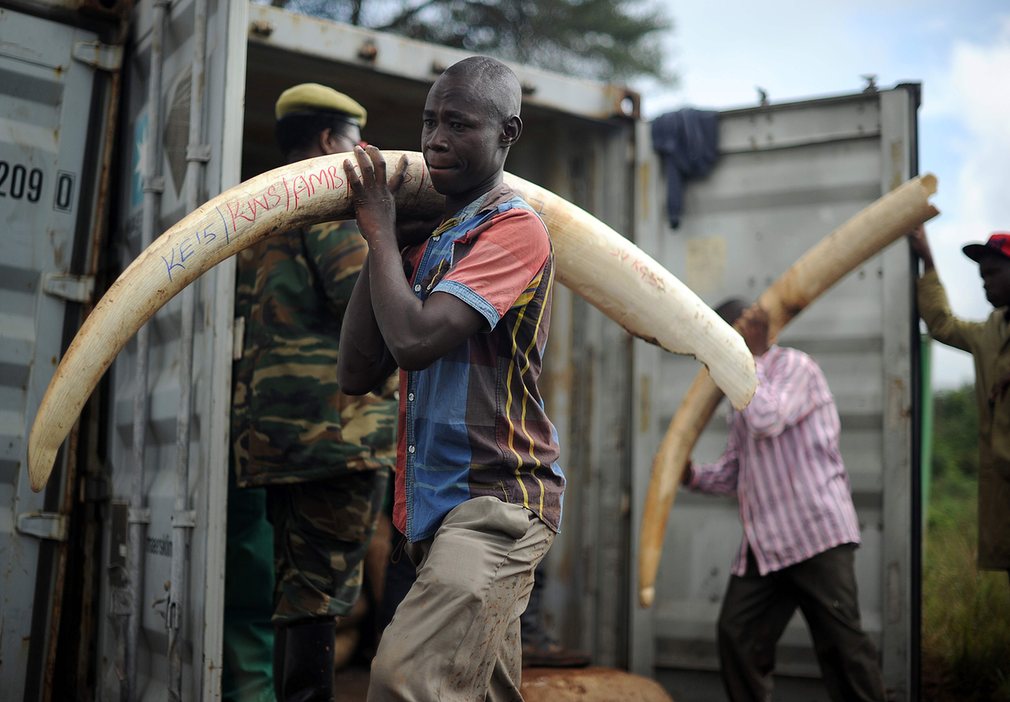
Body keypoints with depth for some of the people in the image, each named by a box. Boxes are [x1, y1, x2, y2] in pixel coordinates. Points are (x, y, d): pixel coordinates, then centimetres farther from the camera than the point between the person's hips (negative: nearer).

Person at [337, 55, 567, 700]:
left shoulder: (516, 228, -10)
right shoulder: (426, 241, 15)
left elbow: (413, 340, -23)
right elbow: (359, 371, 8)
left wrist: (381, 228, -8)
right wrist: (382, 239, 3)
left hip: (497, 502, -9)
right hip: (436, 508, 9)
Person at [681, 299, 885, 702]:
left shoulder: (794, 366, -2)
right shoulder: (747, 392, 23)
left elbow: (767, 420, -22)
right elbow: (732, 472, 21)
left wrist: (750, 358, -12)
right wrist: (692, 475, 2)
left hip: (816, 532, -8)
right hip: (764, 543, 8)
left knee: (841, 640, -8)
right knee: (736, 632, 0)